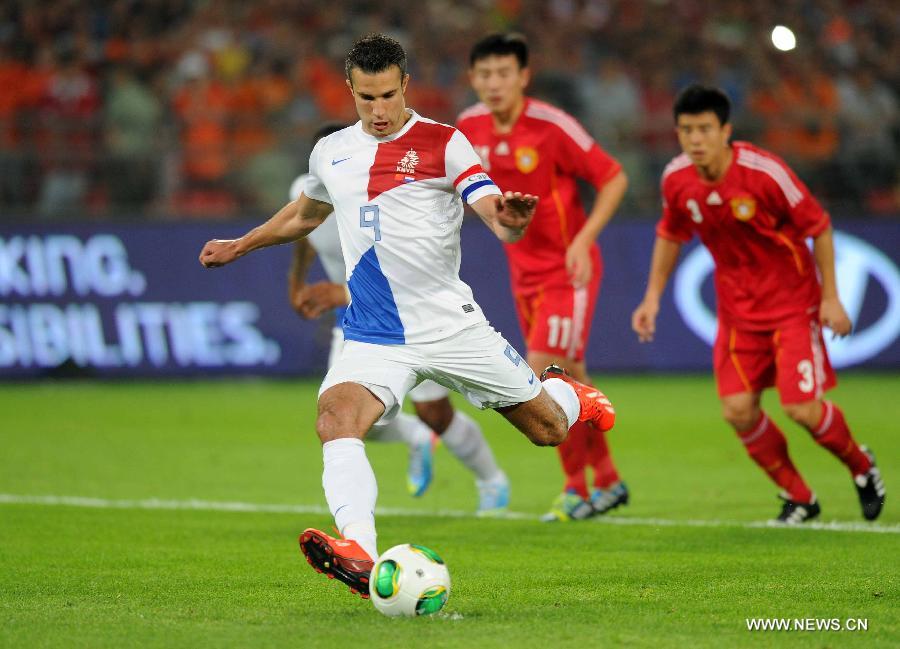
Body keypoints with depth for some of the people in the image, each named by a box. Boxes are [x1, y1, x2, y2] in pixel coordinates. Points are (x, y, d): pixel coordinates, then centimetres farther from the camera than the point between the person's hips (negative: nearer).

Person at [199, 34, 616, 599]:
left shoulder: (443, 144, -5)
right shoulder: (331, 153, 9)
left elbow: (494, 212, -19)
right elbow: (306, 213, 31)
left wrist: (509, 219, -42)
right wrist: (240, 246, 36)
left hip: (451, 324, -2)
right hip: (373, 336, 2)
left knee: (548, 429, 6)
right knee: (336, 419, -29)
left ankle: (564, 392, 45)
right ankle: (360, 554, -44)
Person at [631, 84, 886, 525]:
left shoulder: (764, 172, -23)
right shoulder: (676, 180, -9)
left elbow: (818, 226, -12)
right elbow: (670, 235, 12)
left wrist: (830, 297, -11)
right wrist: (653, 297, 8)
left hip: (793, 301, -4)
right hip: (737, 305, 4)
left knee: (802, 409, -12)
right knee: (738, 410, -7)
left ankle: (860, 466, 20)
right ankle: (797, 497, 15)